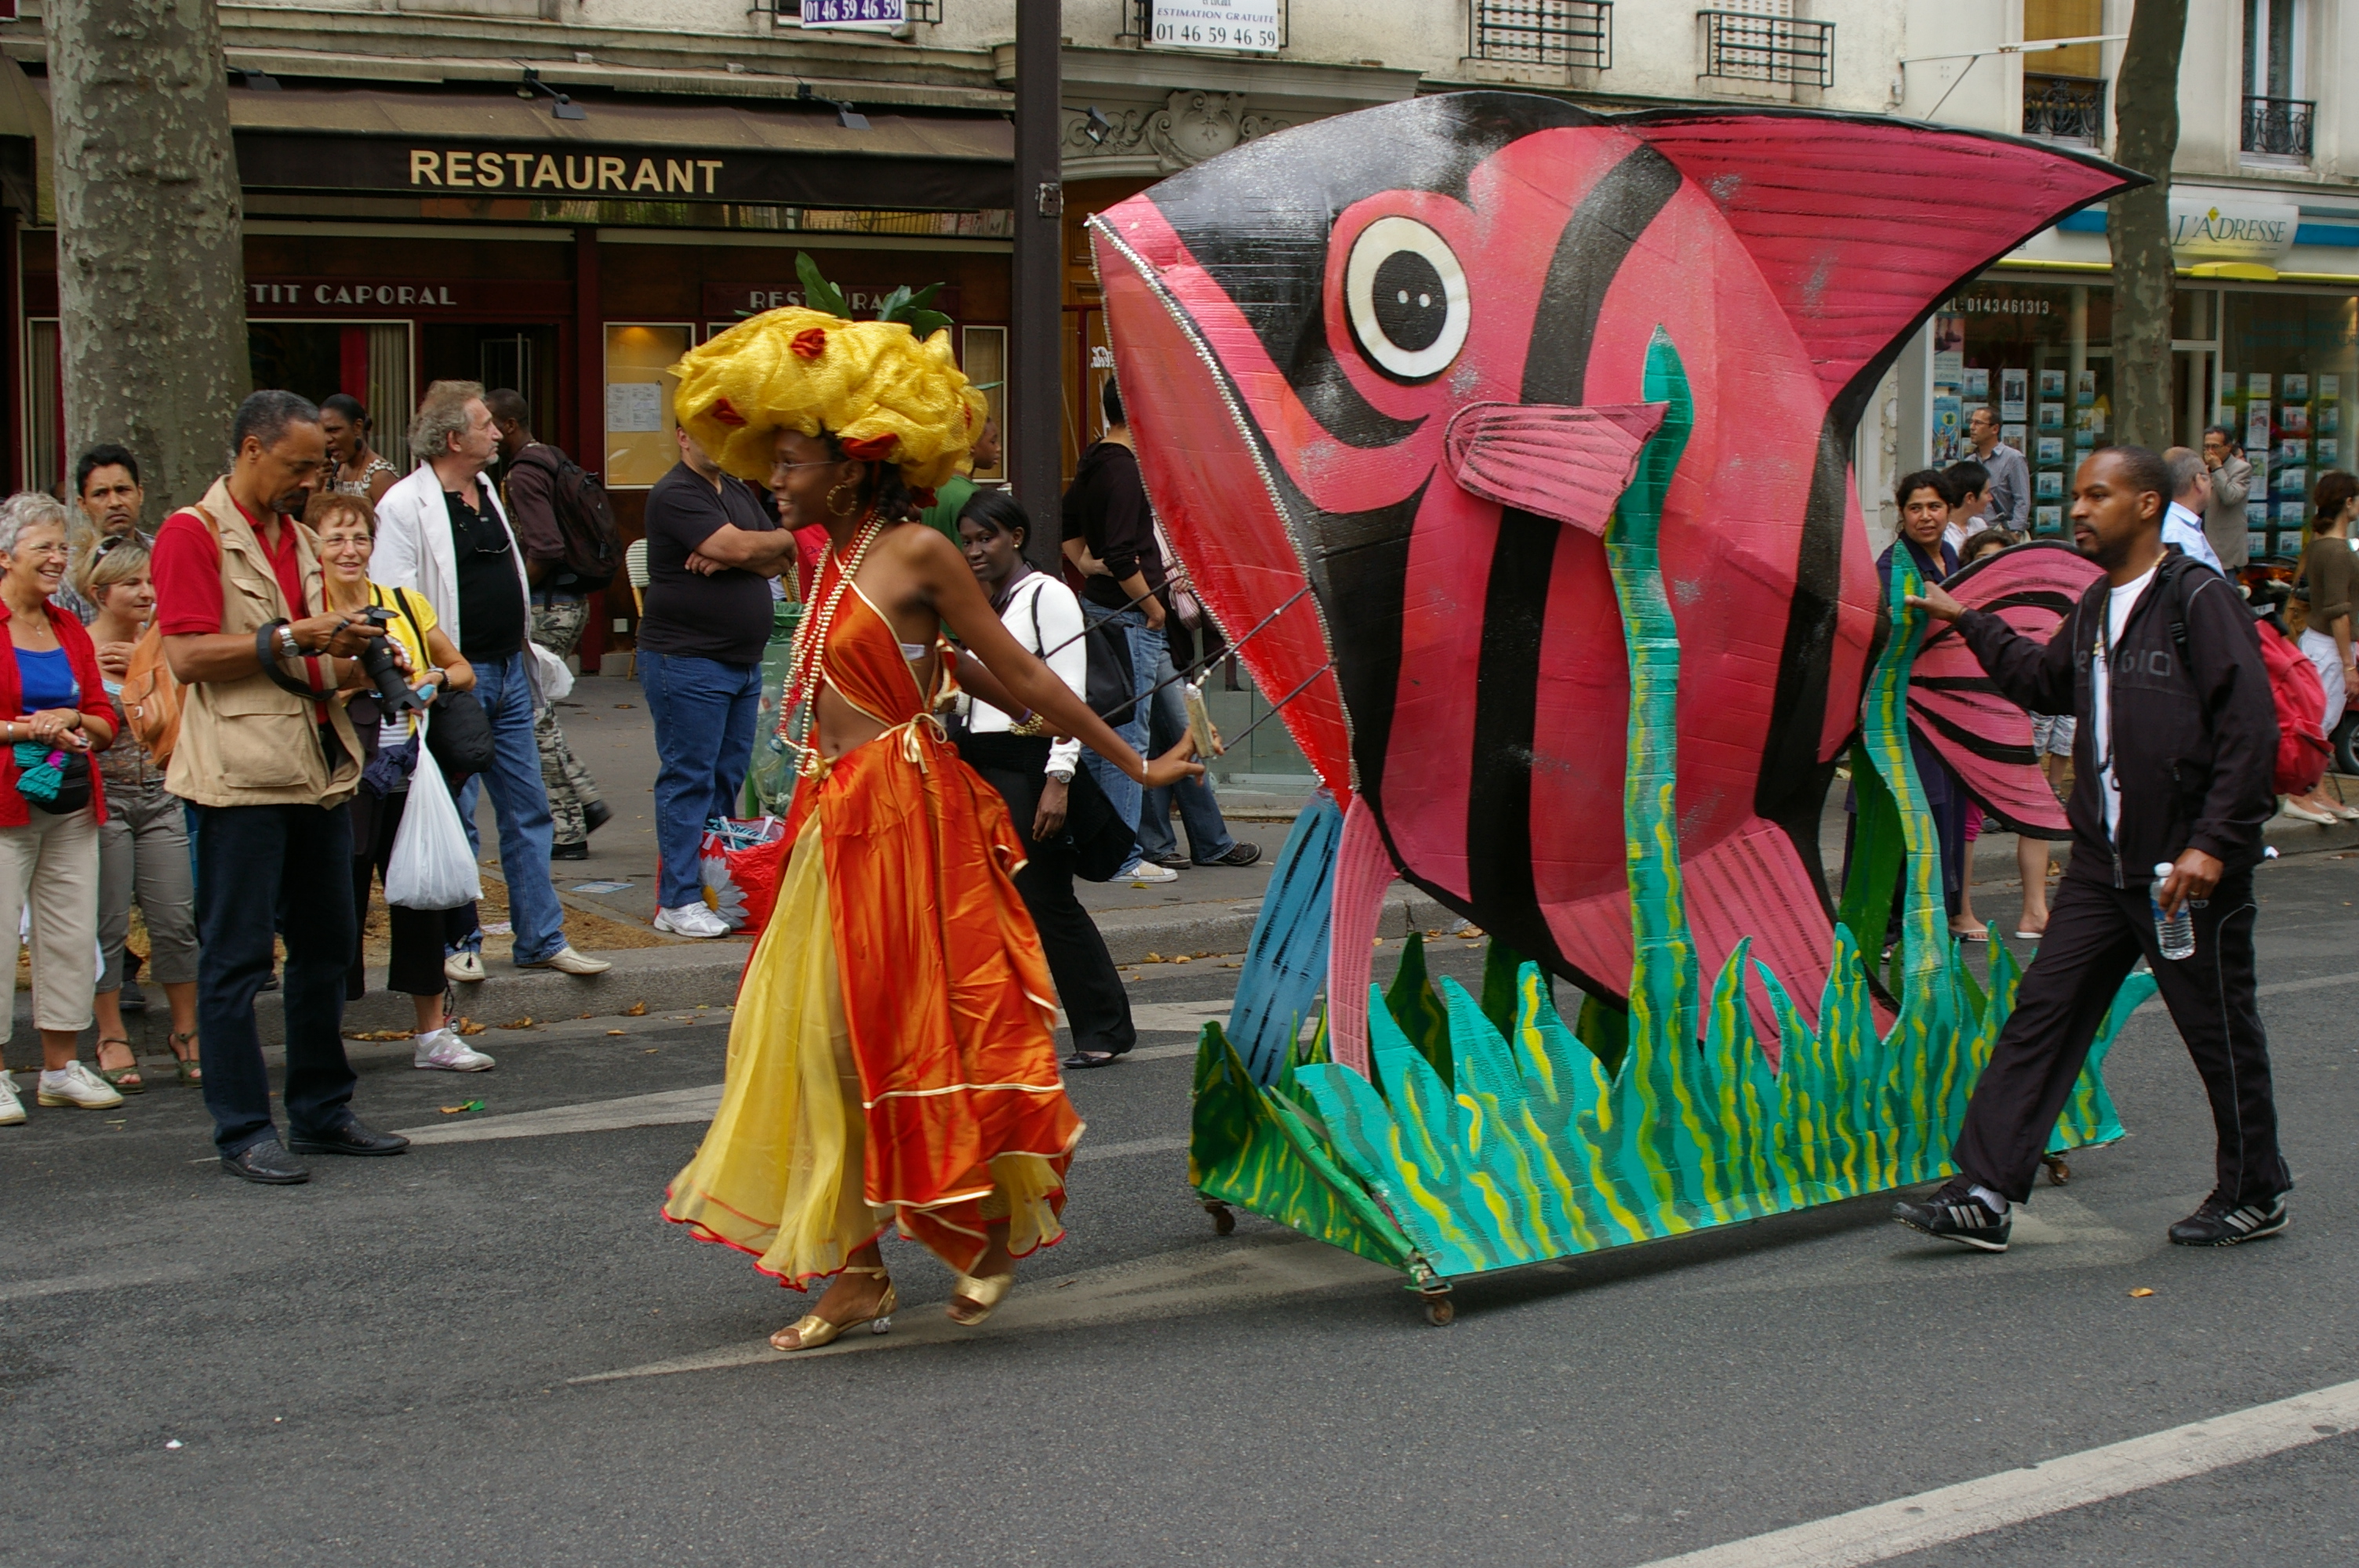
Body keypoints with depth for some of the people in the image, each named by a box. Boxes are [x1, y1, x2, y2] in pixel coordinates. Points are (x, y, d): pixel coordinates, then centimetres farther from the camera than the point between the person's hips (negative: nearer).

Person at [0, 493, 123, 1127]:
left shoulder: (70, 630, 15)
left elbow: (105, 719, 15)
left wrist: (71, 720, -4)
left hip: (71, 803, 6)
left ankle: (60, 1066, 16)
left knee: (72, 935, 7)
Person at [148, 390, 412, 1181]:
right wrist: (291, 639, -17)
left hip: (318, 769, 8)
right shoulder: (192, 533, -5)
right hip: (242, 778, -8)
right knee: (237, 957, -3)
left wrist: (349, 659, 6)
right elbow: (187, 655, -15)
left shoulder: (298, 539, 21)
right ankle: (244, 1131, 2)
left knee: (326, 944, 11)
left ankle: (322, 1110, 21)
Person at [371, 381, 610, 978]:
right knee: (454, 818, 0)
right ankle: (456, 943, 12)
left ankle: (542, 940, 15)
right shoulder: (406, 504, -12)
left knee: (527, 812, 10)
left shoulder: (487, 493, 14)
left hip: (509, 673, 8)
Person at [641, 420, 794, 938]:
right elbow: (740, 547, -21)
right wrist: (779, 538, -1)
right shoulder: (675, 494, -11)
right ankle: (679, 901, -2)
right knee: (688, 780, -5)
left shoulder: (738, 493, 16)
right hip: (686, 661, -8)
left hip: (743, 661, 8)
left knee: (727, 780, 10)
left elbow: (778, 561, 7)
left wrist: (729, 557, -12)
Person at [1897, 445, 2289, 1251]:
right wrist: (1973, 623, 27)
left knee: (2219, 1032, 7)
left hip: (2189, 869, -7)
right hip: (2103, 864, 8)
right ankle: (1985, 1193, 3)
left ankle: (2256, 1194, 26)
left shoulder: (2200, 601, -12)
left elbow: (2250, 732, -16)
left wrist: (2213, 844, -21)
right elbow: (2047, 685, 31)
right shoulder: (2095, 607, 13)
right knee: (2042, 1016, 2)